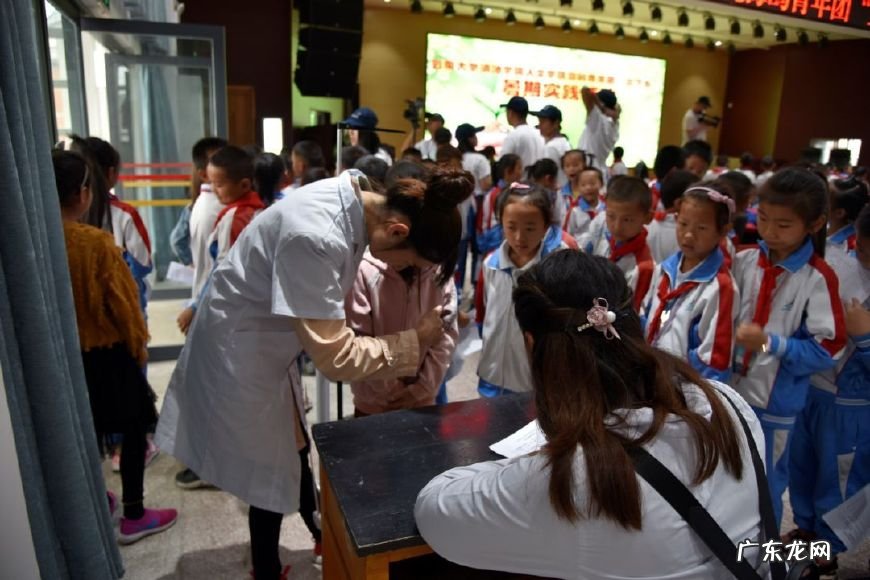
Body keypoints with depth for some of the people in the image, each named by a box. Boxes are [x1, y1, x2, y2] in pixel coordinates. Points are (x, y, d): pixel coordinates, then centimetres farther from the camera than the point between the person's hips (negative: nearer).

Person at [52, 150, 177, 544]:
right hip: (108, 349, -6)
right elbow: (121, 300, -16)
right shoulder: (97, 242, -22)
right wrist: (138, 342, -1)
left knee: (89, 429, 21)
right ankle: (134, 516, 16)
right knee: (134, 429, 9)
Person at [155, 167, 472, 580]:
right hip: (239, 355, -8)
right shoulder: (316, 238, -37)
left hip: (267, 344, 8)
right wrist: (412, 343, -20)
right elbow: (335, 356, -32)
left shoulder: (353, 202, -9)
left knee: (291, 455, 23)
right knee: (270, 474, 10)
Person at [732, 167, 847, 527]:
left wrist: (769, 343, -26)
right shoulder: (744, 262, -4)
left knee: (763, 487, 16)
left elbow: (828, 350, -16)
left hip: (774, 402, -4)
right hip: (730, 389, 4)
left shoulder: (818, 279, -16)